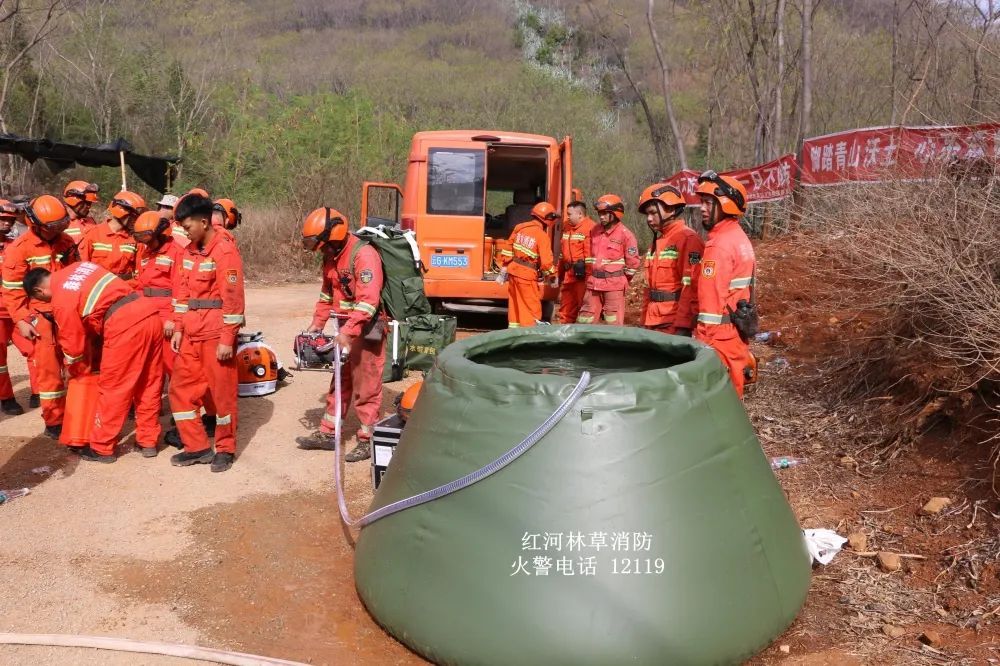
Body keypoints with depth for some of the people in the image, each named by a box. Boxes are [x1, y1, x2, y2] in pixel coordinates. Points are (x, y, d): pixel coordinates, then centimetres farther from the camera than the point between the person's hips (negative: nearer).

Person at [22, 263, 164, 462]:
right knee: (148, 383, 15)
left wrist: (74, 371, 27)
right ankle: (148, 442, 25)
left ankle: (102, 448, 18)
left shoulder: (61, 301, -1)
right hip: (149, 312, 8)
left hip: (125, 325, -8)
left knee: (112, 387, 6)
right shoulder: (77, 267, 19)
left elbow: (73, 342, 7)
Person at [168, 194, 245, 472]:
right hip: (191, 332, 8)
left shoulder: (225, 251, -13)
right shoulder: (189, 251, 11)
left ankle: (225, 449, 18)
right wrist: (178, 329, 11)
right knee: (181, 388, 8)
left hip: (216, 333, -8)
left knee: (222, 392, 4)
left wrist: (227, 339, -16)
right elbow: (184, 293, 16)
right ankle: (197, 447, 20)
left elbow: (233, 298, -15)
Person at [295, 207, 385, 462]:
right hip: (346, 330, 9)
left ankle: (368, 440, 11)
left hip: (367, 330, -9)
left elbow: (368, 301, -29)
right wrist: (316, 324, 11)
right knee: (340, 383, 17)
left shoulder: (364, 254, -21)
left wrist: (347, 332, -33)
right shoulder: (331, 257, 8)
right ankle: (327, 434, 26)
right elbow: (327, 295, 19)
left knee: (365, 387, 0)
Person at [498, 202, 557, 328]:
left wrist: (504, 268, 17)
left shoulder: (519, 227, 4)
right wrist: (551, 275, 1)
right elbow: (546, 261, -16)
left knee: (515, 304, 17)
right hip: (527, 275, -7)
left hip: (513, 271, 7)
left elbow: (508, 250, 10)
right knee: (532, 307, 4)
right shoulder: (542, 236, -15)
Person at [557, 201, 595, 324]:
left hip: (582, 275, -9)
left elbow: (590, 254, -20)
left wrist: (587, 274, -23)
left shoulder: (590, 228, -13)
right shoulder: (567, 228, 17)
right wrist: (560, 274, 19)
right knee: (566, 309, 15)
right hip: (568, 275, 9)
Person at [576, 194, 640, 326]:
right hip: (593, 283, 6)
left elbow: (633, 262, -5)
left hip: (614, 285, -6)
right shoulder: (594, 231, 7)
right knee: (584, 321, 11)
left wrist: (621, 280, 4)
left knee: (614, 325, 0)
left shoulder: (625, 234, -10)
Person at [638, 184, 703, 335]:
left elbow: (691, 287, -18)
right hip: (654, 323, 8)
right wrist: (644, 322, 18)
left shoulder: (688, 238, -11)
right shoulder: (656, 242, 17)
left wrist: (682, 327, -22)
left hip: (674, 325, -8)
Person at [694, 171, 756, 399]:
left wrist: (703, 338, -17)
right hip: (736, 331, 9)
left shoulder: (720, 244, -17)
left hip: (720, 335, -9)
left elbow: (712, 298, -20)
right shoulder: (740, 238, 14)